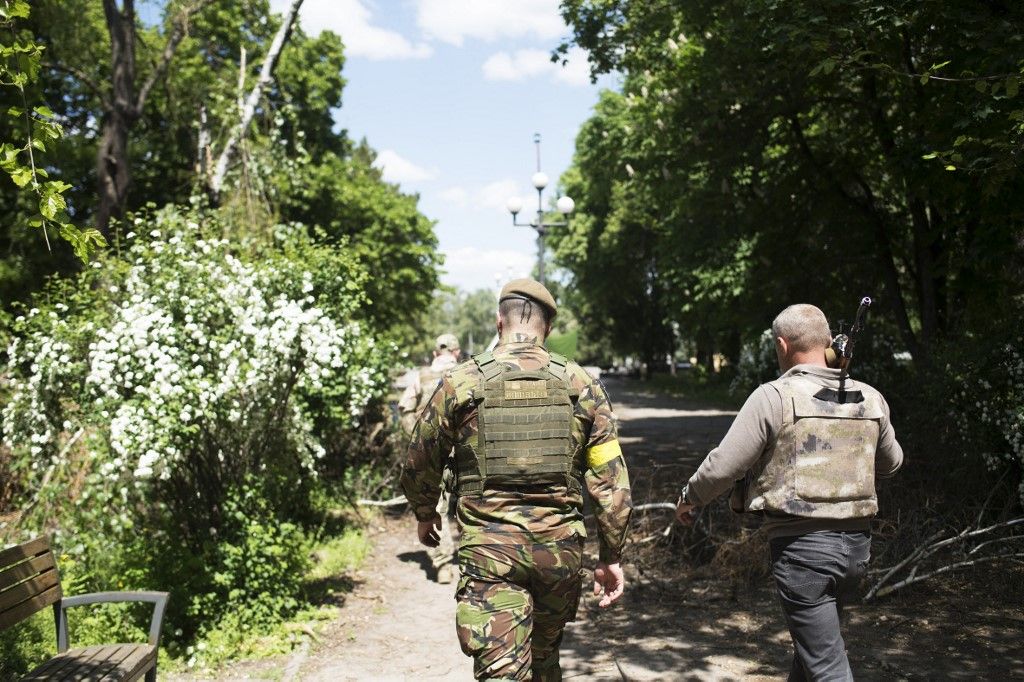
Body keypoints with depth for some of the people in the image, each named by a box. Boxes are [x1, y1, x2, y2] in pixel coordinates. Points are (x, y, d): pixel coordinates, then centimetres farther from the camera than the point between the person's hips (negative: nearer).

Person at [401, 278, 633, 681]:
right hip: (561, 551, 3)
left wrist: (424, 515, 27)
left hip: (490, 554, -3)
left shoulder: (460, 383, -3)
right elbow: (610, 479, 1)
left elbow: (420, 466, 7)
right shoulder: (581, 385, 2)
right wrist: (611, 557, 9)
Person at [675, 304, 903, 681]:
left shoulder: (774, 397, -12)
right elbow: (891, 462, 21)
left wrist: (689, 498, 7)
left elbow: (723, 465, -11)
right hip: (856, 543, 7)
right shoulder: (870, 399, 5)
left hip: (802, 545, -6)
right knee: (811, 642, 25)